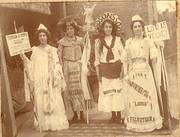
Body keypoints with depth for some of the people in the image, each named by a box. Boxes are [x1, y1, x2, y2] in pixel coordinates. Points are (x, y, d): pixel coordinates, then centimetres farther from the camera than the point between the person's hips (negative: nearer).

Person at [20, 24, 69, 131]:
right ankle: (44, 124, 3)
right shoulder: (35, 50, 12)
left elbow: (57, 65, 4)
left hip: (50, 80, -1)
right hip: (39, 80, 1)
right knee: (40, 101, -2)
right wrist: (24, 58, -6)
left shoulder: (52, 50, 8)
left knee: (53, 101, -6)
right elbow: (32, 65, 9)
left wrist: (55, 77, -9)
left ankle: (55, 123, -1)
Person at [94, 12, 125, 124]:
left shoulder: (117, 39, 4)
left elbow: (123, 55, 3)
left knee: (118, 91, -1)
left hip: (116, 68, -1)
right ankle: (113, 115, 13)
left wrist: (122, 70, -6)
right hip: (105, 69, 1)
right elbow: (97, 59, 5)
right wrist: (98, 73, 0)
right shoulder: (98, 41, 3)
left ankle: (119, 115, 8)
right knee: (107, 92, 2)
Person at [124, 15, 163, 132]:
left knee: (147, 97, -1)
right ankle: (135, 124, 13)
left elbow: (154, 59, 1)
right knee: (134, 98, 3)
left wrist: (155, 74, -3)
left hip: (146, 72, -1)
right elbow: (127, 60, 9)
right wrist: (127, 74, 4)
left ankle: (149, 123, 10)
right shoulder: (128, 42, 8)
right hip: (133, 73, 1)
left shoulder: (148, 41, 4)